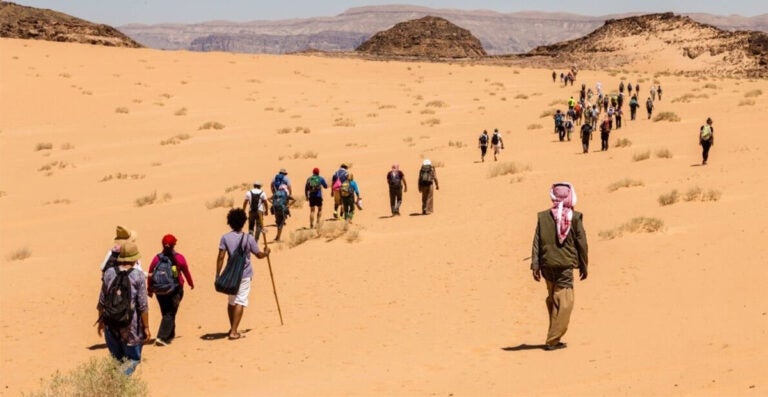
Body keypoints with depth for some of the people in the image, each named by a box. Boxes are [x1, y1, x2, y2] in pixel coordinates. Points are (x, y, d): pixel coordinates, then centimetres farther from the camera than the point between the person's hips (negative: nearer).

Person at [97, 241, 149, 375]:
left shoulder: (108, 273, 1)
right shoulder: (138, 276, -10)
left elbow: (102, 301, 7)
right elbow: (143, 305, -10)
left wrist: (101, 321, 19)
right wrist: (146, 327, -2)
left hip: (111, 324, 4)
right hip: (131, 325, -4)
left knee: (116, 357, 18)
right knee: (132, 359, 6)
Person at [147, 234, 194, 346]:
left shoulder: (157, 258, -5)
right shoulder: (179, 258, -8)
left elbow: (150, 275, -1)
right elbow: (186, 272, 2)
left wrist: (149, 289, 12)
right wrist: (191, 283, 20)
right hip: (176, 290, -3)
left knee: (166, 313, 18)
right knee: (170, 314, -2)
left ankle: (170, 335, 30)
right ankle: (162, 337, -15)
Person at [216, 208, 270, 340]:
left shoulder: (225, 238, -6)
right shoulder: (249, 238, -8)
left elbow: (221, 257, -9)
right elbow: (259, 255, 2)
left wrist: (217, 275, -4)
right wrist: (266, 252, 23)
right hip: (244, 275, -3)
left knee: (231, 302, 17)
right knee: (240, 302, -3)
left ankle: (232, 328, 29)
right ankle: (234, 332, -9)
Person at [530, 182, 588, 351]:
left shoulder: (542, 216, 2)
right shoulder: (575, 217, -4)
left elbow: (536, 243, 0)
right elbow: (581, 243, 0)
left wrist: (535, 266, 3)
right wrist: (583, 266, 9)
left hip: (547, 265, 4)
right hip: (565, 265, -4)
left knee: (552, 300, 19)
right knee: (565, 303, 1)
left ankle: (554, 336, 26)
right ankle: (553, 340, -4)